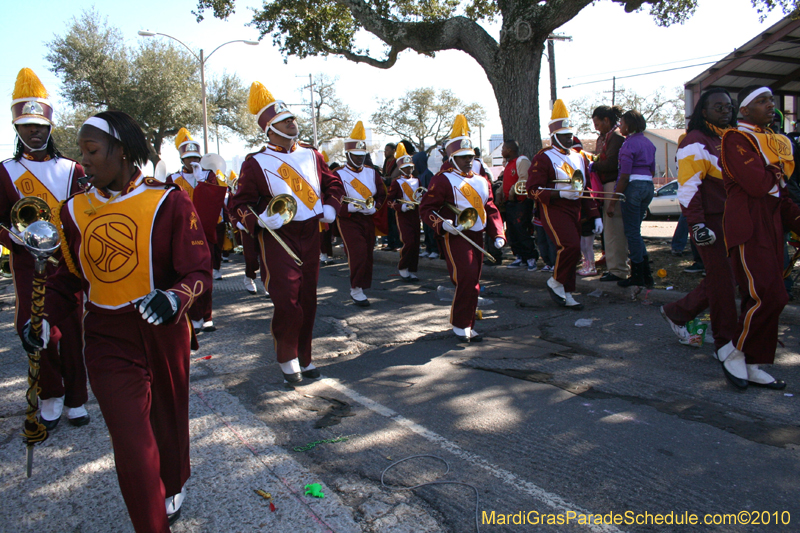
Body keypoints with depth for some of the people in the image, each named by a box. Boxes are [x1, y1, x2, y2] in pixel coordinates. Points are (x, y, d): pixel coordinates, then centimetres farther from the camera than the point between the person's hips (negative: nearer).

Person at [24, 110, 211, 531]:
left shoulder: (168, 201, -10)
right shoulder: (74, 211, 1)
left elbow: (198, 271, -12)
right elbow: (69, 275, 13)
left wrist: (176, 297, -31)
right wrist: (44, 317, -1)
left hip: (164, 334, -1)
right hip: (108, 343, 1)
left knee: (169, 421, 20)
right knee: (132, 448, -3)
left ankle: (174, 487, 52)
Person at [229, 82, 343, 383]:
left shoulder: (311, 155, 9)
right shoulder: (256, 164, -7)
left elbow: (333, 183, 21)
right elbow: (239, 204, -4)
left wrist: (330, 206, 4)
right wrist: (259, 219, -22)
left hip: (310, 235, 5)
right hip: (278, 238, -5)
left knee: (308, 299, 10)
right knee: (287, 301, -7)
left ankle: (304, 357, 24)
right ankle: (287, 359, 13)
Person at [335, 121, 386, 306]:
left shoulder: (372, 173, 9)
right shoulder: (339, 175, -6)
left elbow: (382, 194, 11)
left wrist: (374, 206, -10)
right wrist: (352, 207, -28)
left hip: (368, 220, 5)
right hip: (348, 221, -5)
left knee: (367, 255, 9)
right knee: (358, 254, -15)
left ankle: (361, 286, 26)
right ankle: (356, 290, -5)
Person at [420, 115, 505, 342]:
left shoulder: (481, 182, 16)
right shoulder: (443, 180, -4)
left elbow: (491, 210, 17)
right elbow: (426, 209, -7)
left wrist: (498, 235, 4)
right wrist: (442, 224, -24)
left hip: (478, 238, 7)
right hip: (456, 238, -7)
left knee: (472, 284, 10)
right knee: (467, 281, -15)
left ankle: (466, 326, 21)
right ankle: (460, 325, 1)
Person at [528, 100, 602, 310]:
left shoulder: (580, 157, 16)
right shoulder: (543, 158, -7)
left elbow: (587, 189, 20)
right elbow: (533, 189, -14)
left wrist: (595, 216, 14)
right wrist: (561, 193, -23)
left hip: (575, 210, 7)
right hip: (554, 210, -7)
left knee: (572, 251, 7)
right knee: (570, 246, -23)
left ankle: (566, 295, 18)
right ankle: (555, 282, 0)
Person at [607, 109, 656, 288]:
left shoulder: (629, 144, -11)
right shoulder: (648, 143, 14)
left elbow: (624, 176, -16)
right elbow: (652, 171, 18)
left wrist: (613, 203, -14)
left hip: (633, 186, -8)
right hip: (648, 186, 8)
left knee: (632, 232, 0)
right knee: (635, 230, 16)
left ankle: (637, 276, 6)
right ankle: (646, 274, 17)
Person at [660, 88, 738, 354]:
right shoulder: (696, 142, -10)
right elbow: (688, 187, -17)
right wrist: (697, 225, -22)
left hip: (731, 220, 9)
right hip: (710, 222, -9)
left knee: (720, 277, 12)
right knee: (722, 279, -3)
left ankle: (677, 312, 27)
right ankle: (726, 343, 8)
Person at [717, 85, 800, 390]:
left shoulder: (772, 140, 20)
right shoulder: (736, 139, -8)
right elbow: (757, 184, -20)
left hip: (771, 226, 9)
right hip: (748, 229, -9)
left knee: (762, 298, 8)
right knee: (769, 296, -15)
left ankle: (751, 366, 15)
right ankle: (733, 351, 3)